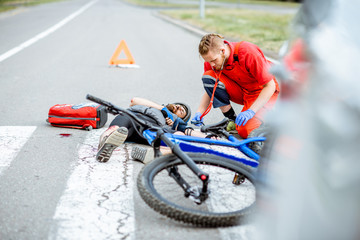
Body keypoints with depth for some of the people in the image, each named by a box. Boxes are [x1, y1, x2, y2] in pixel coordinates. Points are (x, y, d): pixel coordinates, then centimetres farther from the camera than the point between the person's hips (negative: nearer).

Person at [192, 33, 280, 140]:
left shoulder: (248, 53, -28)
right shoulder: (211, 58, -12)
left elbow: (270, 86, -24)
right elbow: (209, 90, 1)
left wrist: (251, 111, -33)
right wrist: (199, 113, -16)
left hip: (262, 92, -5)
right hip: (240, 91, 6)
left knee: (245, 131, -28)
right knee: (208, 77, -21)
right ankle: (231, 119, -10)